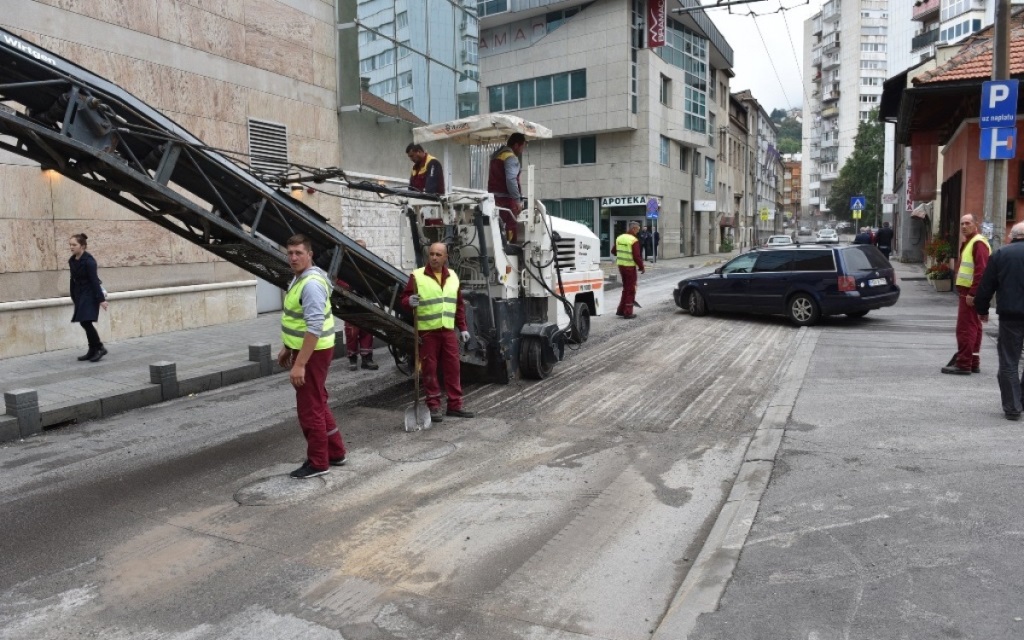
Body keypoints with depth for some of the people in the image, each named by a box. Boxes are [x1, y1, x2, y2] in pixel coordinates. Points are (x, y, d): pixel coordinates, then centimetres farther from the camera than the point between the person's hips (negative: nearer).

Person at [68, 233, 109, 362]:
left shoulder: (89, 260, -16)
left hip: (90, 294, -8)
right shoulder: (72, 261, 6)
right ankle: (93, 351, 15)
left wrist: (101, 299, -20)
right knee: (84, 323, 8)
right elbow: (73, 280, 14)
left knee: (86, 322, -14)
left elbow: (95, 280, -19)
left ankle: (100, 348, -2)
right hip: (80, 295, 8)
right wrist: (73, 296, 18)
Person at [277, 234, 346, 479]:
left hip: (313, 353, -10)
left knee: (309, 409, -1)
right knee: (318, 404, 17)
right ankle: (335, 452, 28)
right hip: (304, 349, 10)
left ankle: (318, 462, 12)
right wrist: (287, 348, 23)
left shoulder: (311, 284, -22)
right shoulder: (299, 278, 11)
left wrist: (300, 364, -29)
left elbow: (315, 328, -28)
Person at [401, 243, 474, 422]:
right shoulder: (417, 276, -5)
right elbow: (404, 299, -3)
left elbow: (459, 305, 17)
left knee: (453, 368, 6)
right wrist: (409, 302, -27)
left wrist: (463, 328, 14)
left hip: (448, 331, 4)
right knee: (430, 370, 2)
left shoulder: (452, 277, 11)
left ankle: (455, 405, 16)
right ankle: (434, 407, 11)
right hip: (427, 331, -4)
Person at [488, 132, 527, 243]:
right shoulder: (511, 157, -11)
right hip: (506, 198, -9)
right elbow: (511, 180, -21)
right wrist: (518, 200, -21)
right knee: (511, 228, -9)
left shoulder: (497, 155, 18)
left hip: (494, 197, 9)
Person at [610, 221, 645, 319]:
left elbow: (613, 251, 15)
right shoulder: (634, 240, -16)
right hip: (630, 267, -7)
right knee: (631, 290, 4)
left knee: (625, 288, 20)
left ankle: (620, 310, 20)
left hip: (621, 265, 7)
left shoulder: (619, 238, 5)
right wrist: (641, 267, -5)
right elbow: (636, 256, -18)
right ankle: (628, 313, 7)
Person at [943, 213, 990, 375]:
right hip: (967, 292, 11)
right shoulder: (969, 242, 20)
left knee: (965, 329, -9)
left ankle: (963, 364, -6)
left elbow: (981, 271, -22)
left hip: (971, 293, -11)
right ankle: (973, 363, 21)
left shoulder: (978, 243, -14)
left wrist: (972, 293, -25)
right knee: (973, 328, 14)